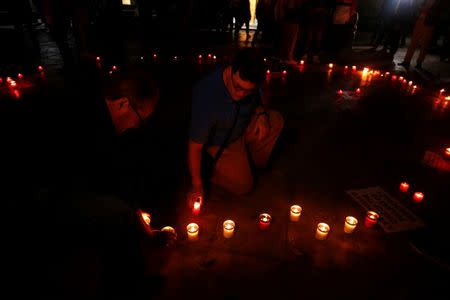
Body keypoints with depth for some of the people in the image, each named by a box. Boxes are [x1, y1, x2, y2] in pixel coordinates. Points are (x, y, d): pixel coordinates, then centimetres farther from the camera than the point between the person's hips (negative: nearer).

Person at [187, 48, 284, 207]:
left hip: (245, 129, 6)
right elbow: (195, 146, -29)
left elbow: (256, 102, 8)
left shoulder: (248, 84, -18)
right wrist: (197, 185, -22)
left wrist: (262, 114, -16)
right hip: (220, 144, -6)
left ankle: (256, 160, 8)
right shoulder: (206, 97, -37)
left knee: (276, 119, -11)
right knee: (243, 186, -13)